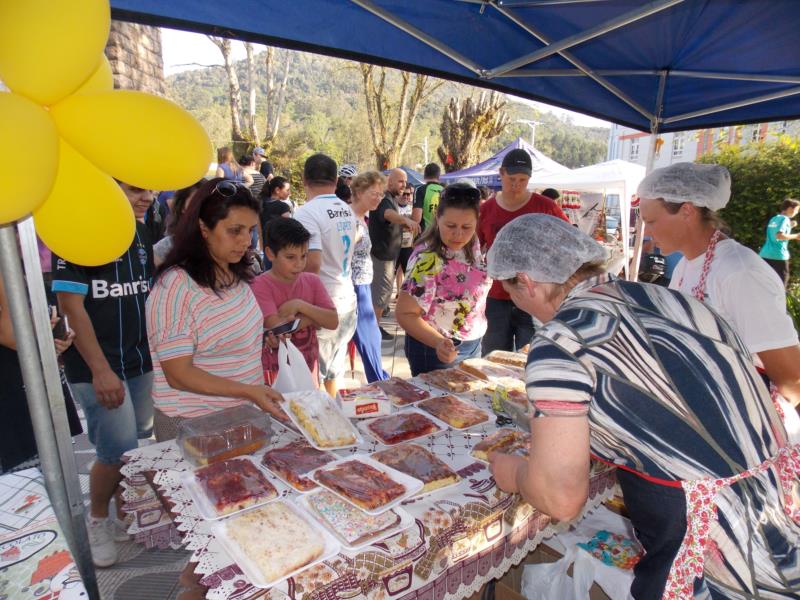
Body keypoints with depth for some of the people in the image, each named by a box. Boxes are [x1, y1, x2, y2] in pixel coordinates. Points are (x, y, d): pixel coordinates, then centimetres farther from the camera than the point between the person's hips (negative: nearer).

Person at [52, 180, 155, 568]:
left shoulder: (141, 234, 8)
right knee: (120, 450, -4)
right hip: (96, 367, -6)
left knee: (141, 444, 11)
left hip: (141, 361, 6)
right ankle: (97, 521, 23)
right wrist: (100, 370, -18)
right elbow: (71, 306, -15)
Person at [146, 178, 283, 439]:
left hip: (244, 413, 7)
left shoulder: (237, 275, 4)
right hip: (193, 423, -7)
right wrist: (248, 391, -27)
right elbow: (179, 375, -20)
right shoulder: (176, 285, -20)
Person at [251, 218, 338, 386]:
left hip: (309, 369, 4)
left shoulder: (313, 281, 1)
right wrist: (314, 315, -12)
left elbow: (333, 321, -6)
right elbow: (277, 327, -22)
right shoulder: (260, 285, -13)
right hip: (276, 372, -4)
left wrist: (300, 305, -17)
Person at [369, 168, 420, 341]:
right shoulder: (384, 199, -20)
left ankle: (375, 324, 31)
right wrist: (406, 219, -62)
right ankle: (375, 328, 5)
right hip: (382, 252, -10)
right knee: (382, 290, -5)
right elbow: (389, 213, -44)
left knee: (381, 289, 18)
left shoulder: (392, 199, 14)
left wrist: (405, 225, 12)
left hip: (388, 252, 10)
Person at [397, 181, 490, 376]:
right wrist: (439, 343, -38)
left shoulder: (473, 244, -4)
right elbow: (406, 314, -24)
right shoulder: (428, 259, -26)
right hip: (435, 349, -7)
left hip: (473, 344, 8)